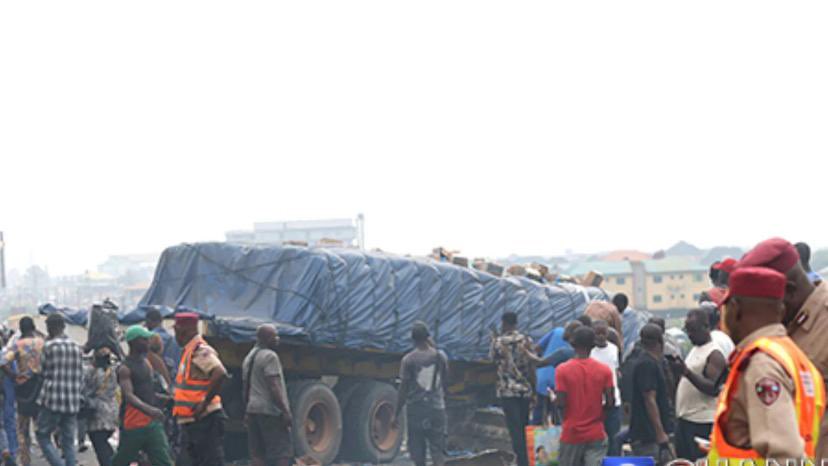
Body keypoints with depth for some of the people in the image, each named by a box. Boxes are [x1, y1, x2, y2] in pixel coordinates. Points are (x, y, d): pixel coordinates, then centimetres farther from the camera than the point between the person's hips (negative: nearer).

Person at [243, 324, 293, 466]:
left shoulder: (248, 358, 17)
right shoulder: (270, 356, -11)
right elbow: (274, 387, -18)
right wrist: (285, 411, -18)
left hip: (252, 410, 9)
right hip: (270, 411, -9)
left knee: (257, 453, 5)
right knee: (282, 451, -8)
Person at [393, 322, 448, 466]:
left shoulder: (408, 360, -7)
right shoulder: (440, 356, 1)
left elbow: (403, 389, -6)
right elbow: (445, 382, 9)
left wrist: (396, 414, 0)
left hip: (415, 409, -1)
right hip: (437, 408, 1)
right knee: (438, 451, -1)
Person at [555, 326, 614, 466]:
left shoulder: (563, 370, -9)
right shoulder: (604, 370, -3)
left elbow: (561, 404, -12)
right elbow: (610, 403, -4)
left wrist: (553, 398, 10)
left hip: (571, 433, 0)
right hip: (596, 434, 1)